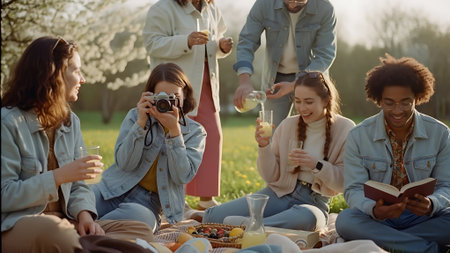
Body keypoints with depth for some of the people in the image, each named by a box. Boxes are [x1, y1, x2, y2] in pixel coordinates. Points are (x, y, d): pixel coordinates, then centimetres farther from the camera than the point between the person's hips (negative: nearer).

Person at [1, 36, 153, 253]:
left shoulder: (70, 121, 14)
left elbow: (77, 186, 13)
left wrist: (84, 214, -8)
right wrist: (59, 176, -22)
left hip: (63, 221, 7)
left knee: (141, 231, -11)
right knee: (53, 232, -42)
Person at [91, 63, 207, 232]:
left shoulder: (195, 132, 9)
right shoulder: (135, 116, 10)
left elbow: (183, 177, -7)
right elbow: (124, 164, -3)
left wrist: (174, 130, -13)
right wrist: (141, 123, -12)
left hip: (148, 202, -1)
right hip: (114, 191, 1)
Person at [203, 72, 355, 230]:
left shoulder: (345, 129, -3)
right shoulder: (288, 125, 4)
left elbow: (345, 183, -4)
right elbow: (271, 177, 7)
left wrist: (316, 165, -19)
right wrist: (264, 146, -10)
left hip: (314, 202, -3)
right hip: (279, 193, 3)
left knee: (307, 217, -44)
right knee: (213, 216, -16)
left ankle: (247, 225, -32)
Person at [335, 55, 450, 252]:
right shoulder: (359, 136, -3)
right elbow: (353, 190, -7)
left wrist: (431, 205, -26)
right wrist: (374, 210, -32)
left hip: (422, 217, 1)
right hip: (377, 218, 0)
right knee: (345, 221, -34)